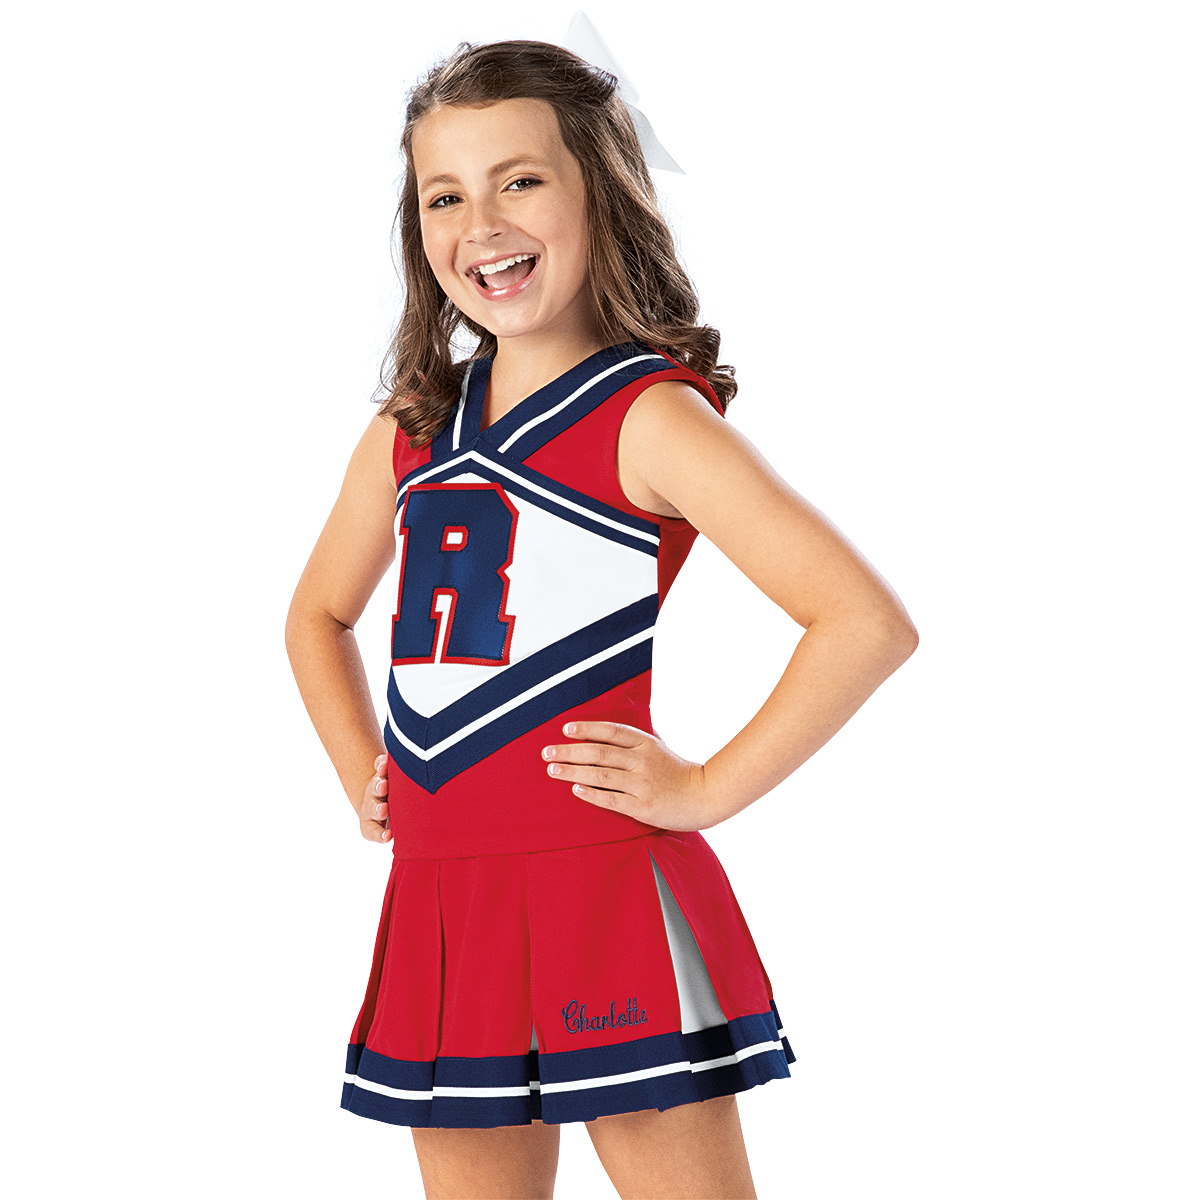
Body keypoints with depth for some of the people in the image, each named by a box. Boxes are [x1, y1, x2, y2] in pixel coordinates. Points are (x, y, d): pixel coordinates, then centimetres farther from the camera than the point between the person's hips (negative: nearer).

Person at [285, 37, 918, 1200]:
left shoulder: (649, 417, -9)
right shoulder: (409, 435, 10)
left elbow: (869, 622, -19)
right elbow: (318, 613, 29)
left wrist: (704, 791, -15)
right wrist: (361, 775, 15)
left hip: (605, 896, -6)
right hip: (439, 903, 6)